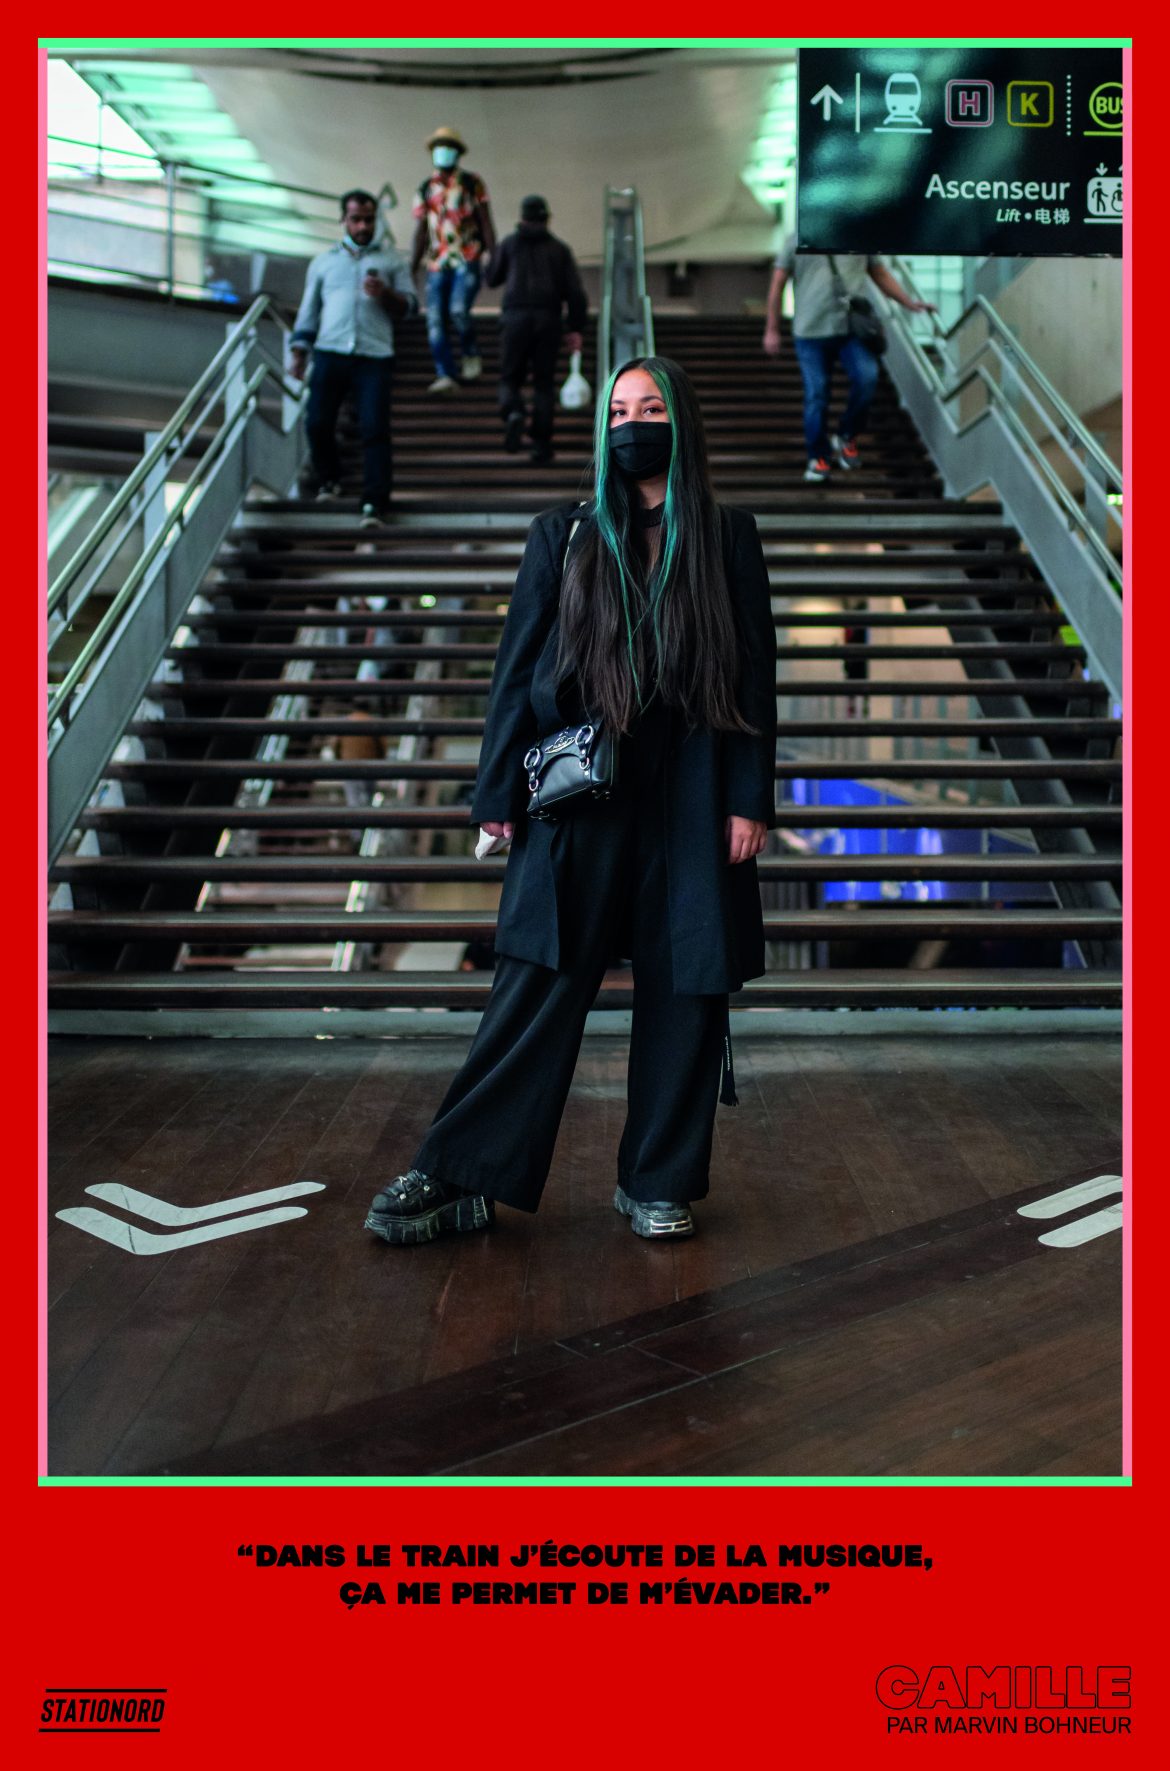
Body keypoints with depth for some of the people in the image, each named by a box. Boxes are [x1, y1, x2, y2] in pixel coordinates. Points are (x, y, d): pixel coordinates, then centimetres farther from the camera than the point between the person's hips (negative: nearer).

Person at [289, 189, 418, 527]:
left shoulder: (393, 260, 16)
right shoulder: (324, 261, 20)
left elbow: (410, 305, 10)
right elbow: (308, 310, 20)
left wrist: (385, 294, -10)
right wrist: (298, 353, 10)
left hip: (375, 358, -2)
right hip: (330, 353, 2)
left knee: (375, 429, -12)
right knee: (317, 423, -5)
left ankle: (375, 503, -12)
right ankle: (329, 479, 21)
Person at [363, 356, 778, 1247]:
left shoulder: (729, 540, 8)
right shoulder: (564, 538, 9)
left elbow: (756, 675, 5)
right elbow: (518, 667, 7)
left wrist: (750, 799, -4)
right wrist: (499, 793, 0)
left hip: (691, 803, 1)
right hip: (579, 801, 0)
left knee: (685, 991, 4)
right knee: (537, 992, -1)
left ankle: (660, 1183, 18)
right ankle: (459, 1179, 7)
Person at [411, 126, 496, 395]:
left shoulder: (472, 183, 7)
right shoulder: (425, 188, 14)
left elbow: (486, 222, 5)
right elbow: (420, 231, 15)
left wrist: (493, 257, -5)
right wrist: (412, 269, 10)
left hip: (467, 261, -3)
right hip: (437, 263, 3)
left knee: (458, 311, -21)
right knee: (435, 320, -7)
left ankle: (471, 354, 5)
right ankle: (445, 375, -3)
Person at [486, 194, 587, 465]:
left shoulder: (509, 243, 11)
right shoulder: (559, 248, 12)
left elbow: (492, 280, 20)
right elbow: (575, 291, 2)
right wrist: (576, 329, 3)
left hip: (515, 317, -1)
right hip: (548, 319, 1)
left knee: (510, 378, 9)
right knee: (543, 383, 9)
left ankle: (513, 412, -24)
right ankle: (541, 444, 2)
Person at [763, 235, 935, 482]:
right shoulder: (797, 241, 7)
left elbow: (881, 275, 21)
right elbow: (777, 286, 8)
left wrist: (910, 304, 14)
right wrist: (772, 330, 5)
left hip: (853, 329, 1)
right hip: (811, 332, -1)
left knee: (867, 378, -18)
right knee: (816, 396, -3)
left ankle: (846, 439, 5)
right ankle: (818, 457, 11)